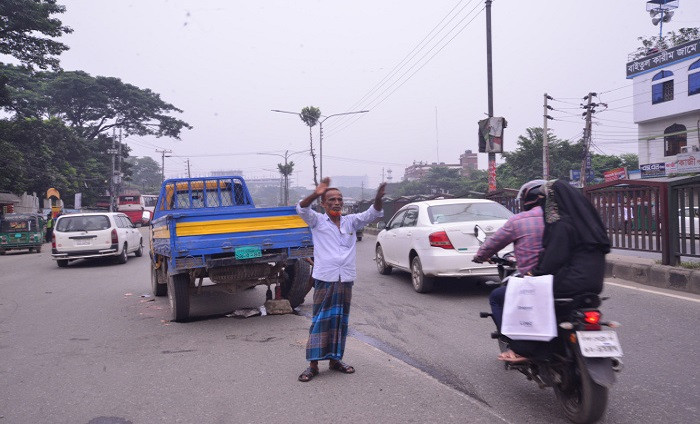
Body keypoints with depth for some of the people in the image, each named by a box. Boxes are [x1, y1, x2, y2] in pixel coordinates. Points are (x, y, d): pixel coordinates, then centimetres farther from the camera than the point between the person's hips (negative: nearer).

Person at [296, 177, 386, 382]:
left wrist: (378, 198, -20)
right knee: (320, 321, -2)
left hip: (346, 280, 4)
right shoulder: (317, 221, 2)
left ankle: (335, 359, 25)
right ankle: (313, 364, 5)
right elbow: (302, 209, -16)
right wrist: (315, 194, -34)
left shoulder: (351, 221, 11)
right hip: (324, 280, -4)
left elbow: (372, 214, 2)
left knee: (341, 321, 12)